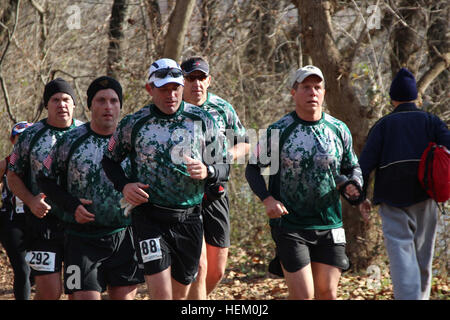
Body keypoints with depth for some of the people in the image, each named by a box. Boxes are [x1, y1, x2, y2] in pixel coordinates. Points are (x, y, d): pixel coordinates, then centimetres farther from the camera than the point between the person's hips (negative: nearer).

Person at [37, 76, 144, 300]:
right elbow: (46, 179, 7)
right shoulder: (70, 141, -1)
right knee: (85, 297, -8)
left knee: (124, 297, 6)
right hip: (83, 237, -2)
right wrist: (72, 206, -7)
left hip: (123, 237, 2)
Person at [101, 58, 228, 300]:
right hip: (150, 217, -2)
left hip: (190, 218, 2)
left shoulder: (201, 121, 3)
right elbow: (110, 160, 14)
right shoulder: (134, 124, 0)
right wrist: (124, 186, -5)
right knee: (160, 294, -14)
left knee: (180, 293, 11)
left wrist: (206, 171, -15)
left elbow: (223, 168, 8)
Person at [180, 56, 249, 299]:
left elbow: (244, 144, 15)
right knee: (199, 267, -14)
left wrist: (227, 156, -6)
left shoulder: (223, 109, 6)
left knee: (216, 272, 9)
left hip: (215, 195, 4)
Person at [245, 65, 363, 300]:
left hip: (329, 226, 3)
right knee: (303, 295, -9)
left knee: (327, 294, 4)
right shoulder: (278, 131, -4)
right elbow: (253, 168, 4)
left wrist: (353, 185, -5)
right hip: (289, 225, -3)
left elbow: (352, 168, 18)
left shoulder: (339, 130, 5)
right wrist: (267, 199, -13)